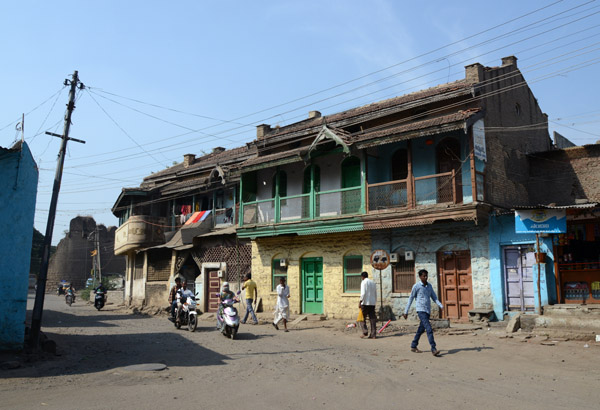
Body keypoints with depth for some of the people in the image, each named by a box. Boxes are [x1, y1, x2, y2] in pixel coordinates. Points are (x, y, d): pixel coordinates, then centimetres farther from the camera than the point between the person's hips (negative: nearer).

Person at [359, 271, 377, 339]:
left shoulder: (364, 282, -5)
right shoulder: (373, 282, 14)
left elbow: (363, 293, -15)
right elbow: (375, 294, 17)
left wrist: (360, 301, -11)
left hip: (365, 303, -6)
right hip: (372, 303, 6)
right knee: (372, 319, 5)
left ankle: (365, 332, -8)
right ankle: (373, 334, 3)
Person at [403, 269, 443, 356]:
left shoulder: (429, 286, 14)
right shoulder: (416, 286, -3)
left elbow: (434, 297, 14)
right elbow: (410, 299, 2)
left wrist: (441, 306, -4)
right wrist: (406, 311, 4)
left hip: (428, 310, 6)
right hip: (421, 310, -6)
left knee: (421, 329, 12)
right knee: (429, 329, -17)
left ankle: (413, 346, 26)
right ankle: (433, 349, -20)